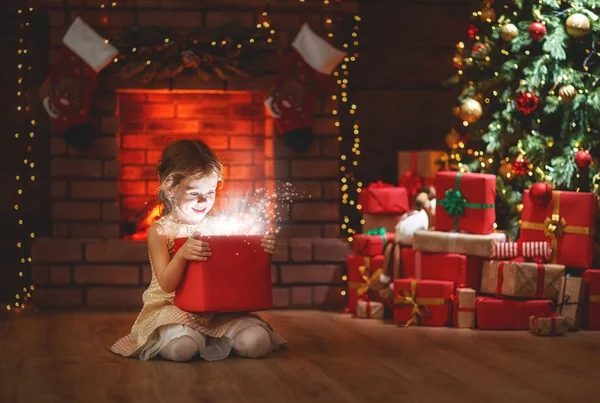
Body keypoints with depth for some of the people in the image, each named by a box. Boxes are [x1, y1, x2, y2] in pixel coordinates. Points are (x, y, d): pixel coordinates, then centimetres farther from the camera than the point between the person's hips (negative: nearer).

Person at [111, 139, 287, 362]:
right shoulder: (160, 231, -4)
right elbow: (167, 285, -14)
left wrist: (261, 251, -9)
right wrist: (182, 254, -32)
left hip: (217, 309, 4)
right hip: (172, 308, -4)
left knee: (257, 342, -21)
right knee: (181, 348, -36)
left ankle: (209, 339, 3)